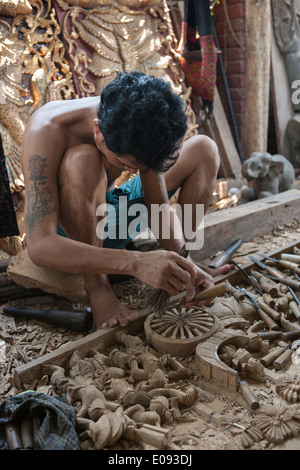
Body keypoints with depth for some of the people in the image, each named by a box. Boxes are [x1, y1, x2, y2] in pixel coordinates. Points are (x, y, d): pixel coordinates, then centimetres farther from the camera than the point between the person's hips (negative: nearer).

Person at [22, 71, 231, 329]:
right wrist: (135, 263, -52)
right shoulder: (47, 131, -33)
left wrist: (181, 258, -30)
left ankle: (177, 270, -3)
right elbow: (39, 246, -42)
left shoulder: (138, 127, -17)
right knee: (82, 161, -39)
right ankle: (96, 284, -23)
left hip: (111, 207, 5)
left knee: (204, 149, -5)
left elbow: (159, 207, -12)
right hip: (68, 229, -5)